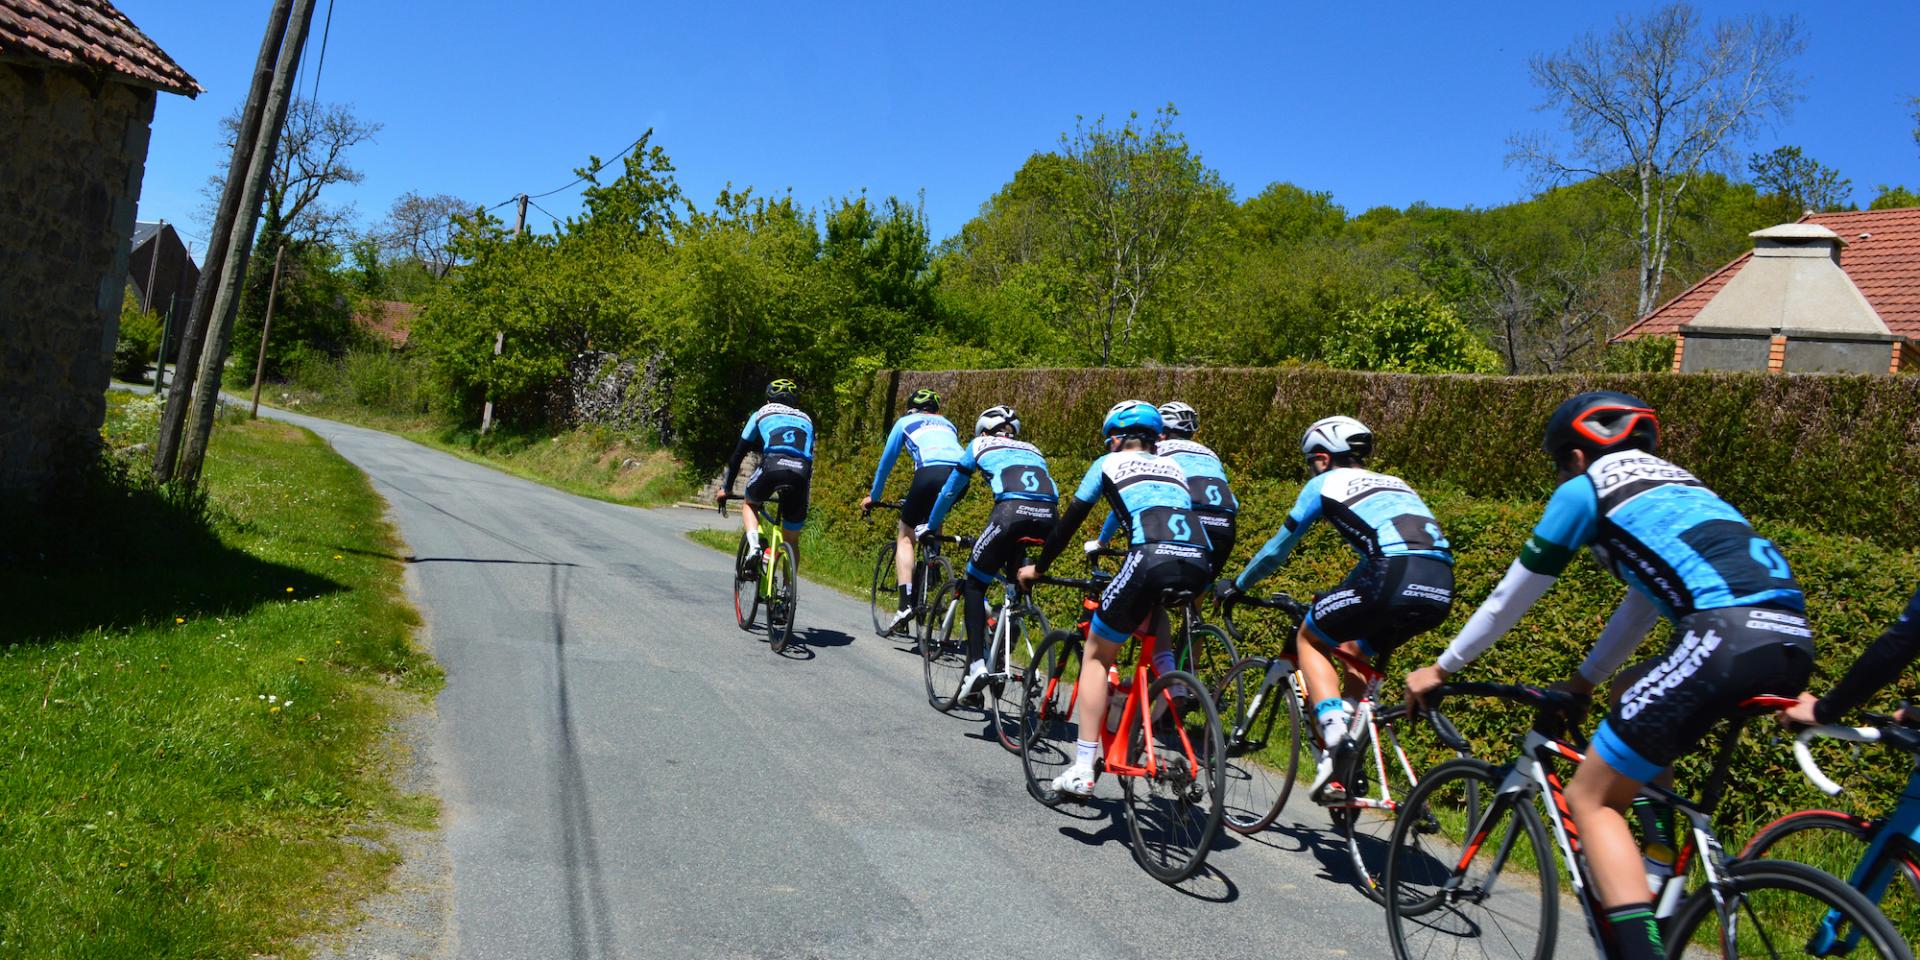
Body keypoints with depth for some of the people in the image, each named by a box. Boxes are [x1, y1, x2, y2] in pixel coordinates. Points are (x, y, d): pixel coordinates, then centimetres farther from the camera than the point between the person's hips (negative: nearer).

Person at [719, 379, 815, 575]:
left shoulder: (762, 414, 29)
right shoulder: (805, 419, 36)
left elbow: (738, 454, 30)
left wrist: (726, 488, 40)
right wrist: (805, 489, 49)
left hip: (772, 467, -2)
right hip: (800, 473, 2)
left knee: (749, 504, 29)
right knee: (792, 541, 18)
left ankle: (753, 546, 2)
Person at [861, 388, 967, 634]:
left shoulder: (905, 422, 27)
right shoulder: (947, 424, 37)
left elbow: (886, 461, 32)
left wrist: (873, 496, 45)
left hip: (930, 472, -4)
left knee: (906, 535, 7)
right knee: (933, 520, 34)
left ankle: (906, 603, -8)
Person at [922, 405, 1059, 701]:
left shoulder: (980, 445, 27)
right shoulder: (1033, 450, 36)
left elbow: (951, 488, 32)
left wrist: (931, 526, 46)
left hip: (1012, 512, -4)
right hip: (1047, 519, 4)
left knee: (975, 585, 12)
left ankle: (977, 663, -1)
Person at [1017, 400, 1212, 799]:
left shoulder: (1109, 464, 19)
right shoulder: (1173, 467, 31)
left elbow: (1070, 520, 22)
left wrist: (1037, 568, 35)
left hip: (1151, 560, -5)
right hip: (1197, 567, 5)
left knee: (1096, 655, 13)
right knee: (1148, 611, 40)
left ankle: (1082, 770, 7)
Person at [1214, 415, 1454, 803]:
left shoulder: (1325, 484, 17)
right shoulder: (1393, 484, 35)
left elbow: (1278, 547, 24)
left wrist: (1237, 586, 40)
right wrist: (1340, 596, 58)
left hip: (1395, 580, -7)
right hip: (1441, 588, 7)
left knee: (1309, 639, 17)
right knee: (1353, 651, 29)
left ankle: (1335, 732, -5)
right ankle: (1348, 771, 24)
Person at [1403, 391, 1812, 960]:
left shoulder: (1584, 490, 12)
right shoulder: (1677, 486, 33)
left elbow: (1511, 597, 16)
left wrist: (1444, 669, 27)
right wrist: (1584, 681, 48)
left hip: (1728, 633, -8)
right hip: (1793, 642, 8)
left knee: (1591, 800, 2)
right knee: (1637, 690, 34)